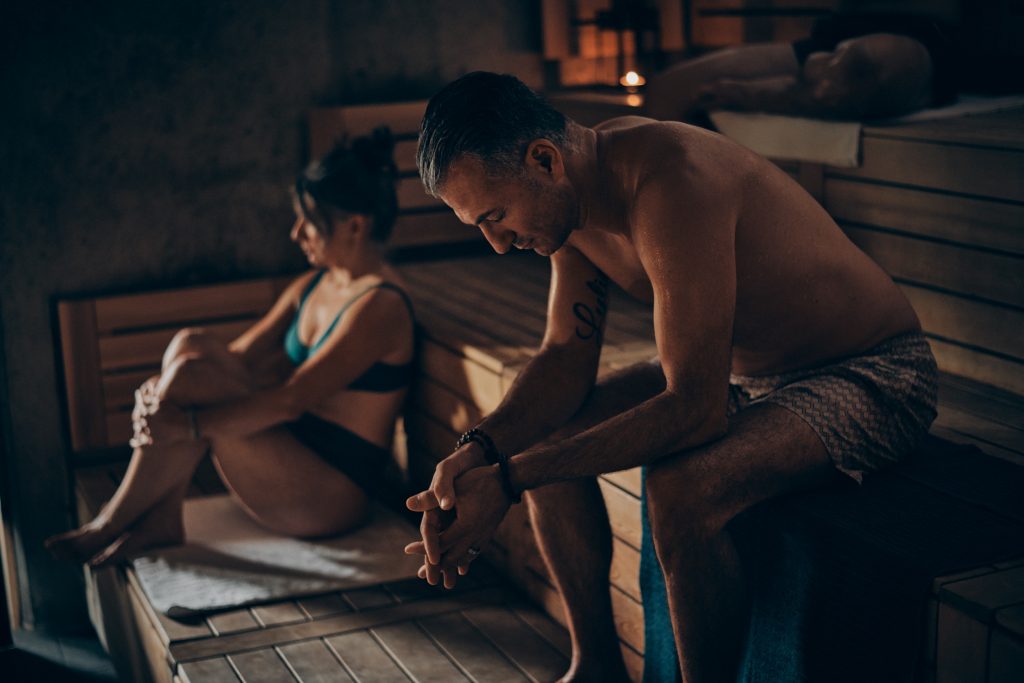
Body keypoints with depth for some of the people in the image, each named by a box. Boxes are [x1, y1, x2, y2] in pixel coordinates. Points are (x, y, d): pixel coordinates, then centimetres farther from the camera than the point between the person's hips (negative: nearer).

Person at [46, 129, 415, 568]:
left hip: (330, 495, -8)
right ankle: (160, 520, -9)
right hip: (290, 454, 8)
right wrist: (164, 388, -11)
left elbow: (290, 399, -24)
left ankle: (111, 525, -6)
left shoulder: (379, 305, -18)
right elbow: (241, 356, 6)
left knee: (191, 376, -22)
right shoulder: (313, 285, 11)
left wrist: (188, 423, -23)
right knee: (191, 346, -10)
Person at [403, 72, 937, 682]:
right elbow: (567, 357, 1)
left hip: (871, 377, -9)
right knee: (544, 433, 1)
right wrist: (479, 452, -18)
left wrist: (509, 481, -33)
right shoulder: (574, 190, -5)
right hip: (740, 372, 9)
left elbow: (695, 409, -35)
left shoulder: (672, 183, -33)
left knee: (680, 489, -34)